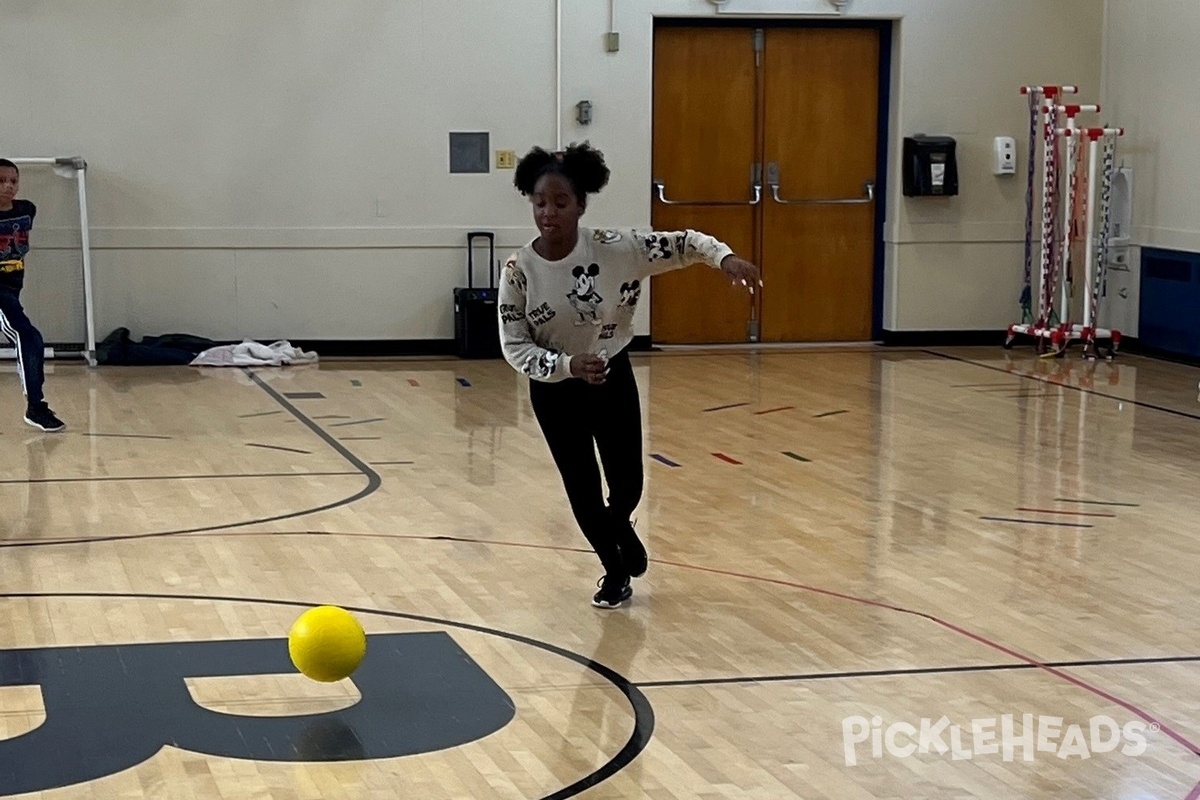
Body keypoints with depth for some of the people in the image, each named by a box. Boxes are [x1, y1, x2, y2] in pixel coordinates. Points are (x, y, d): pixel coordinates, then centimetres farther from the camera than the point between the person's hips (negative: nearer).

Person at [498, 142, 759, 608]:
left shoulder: (613, 250, -20)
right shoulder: (518, 272, -19)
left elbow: (681, 243, -13)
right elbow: (514, 348, -15)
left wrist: (723, 257, -32)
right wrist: (568, 365, -30)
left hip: (613, 379, 0)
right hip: (554, 391, 0)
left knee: (628, 485, 8)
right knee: (581, 490, 7)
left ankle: (620, 528, 47)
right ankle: (615, 571, 34)